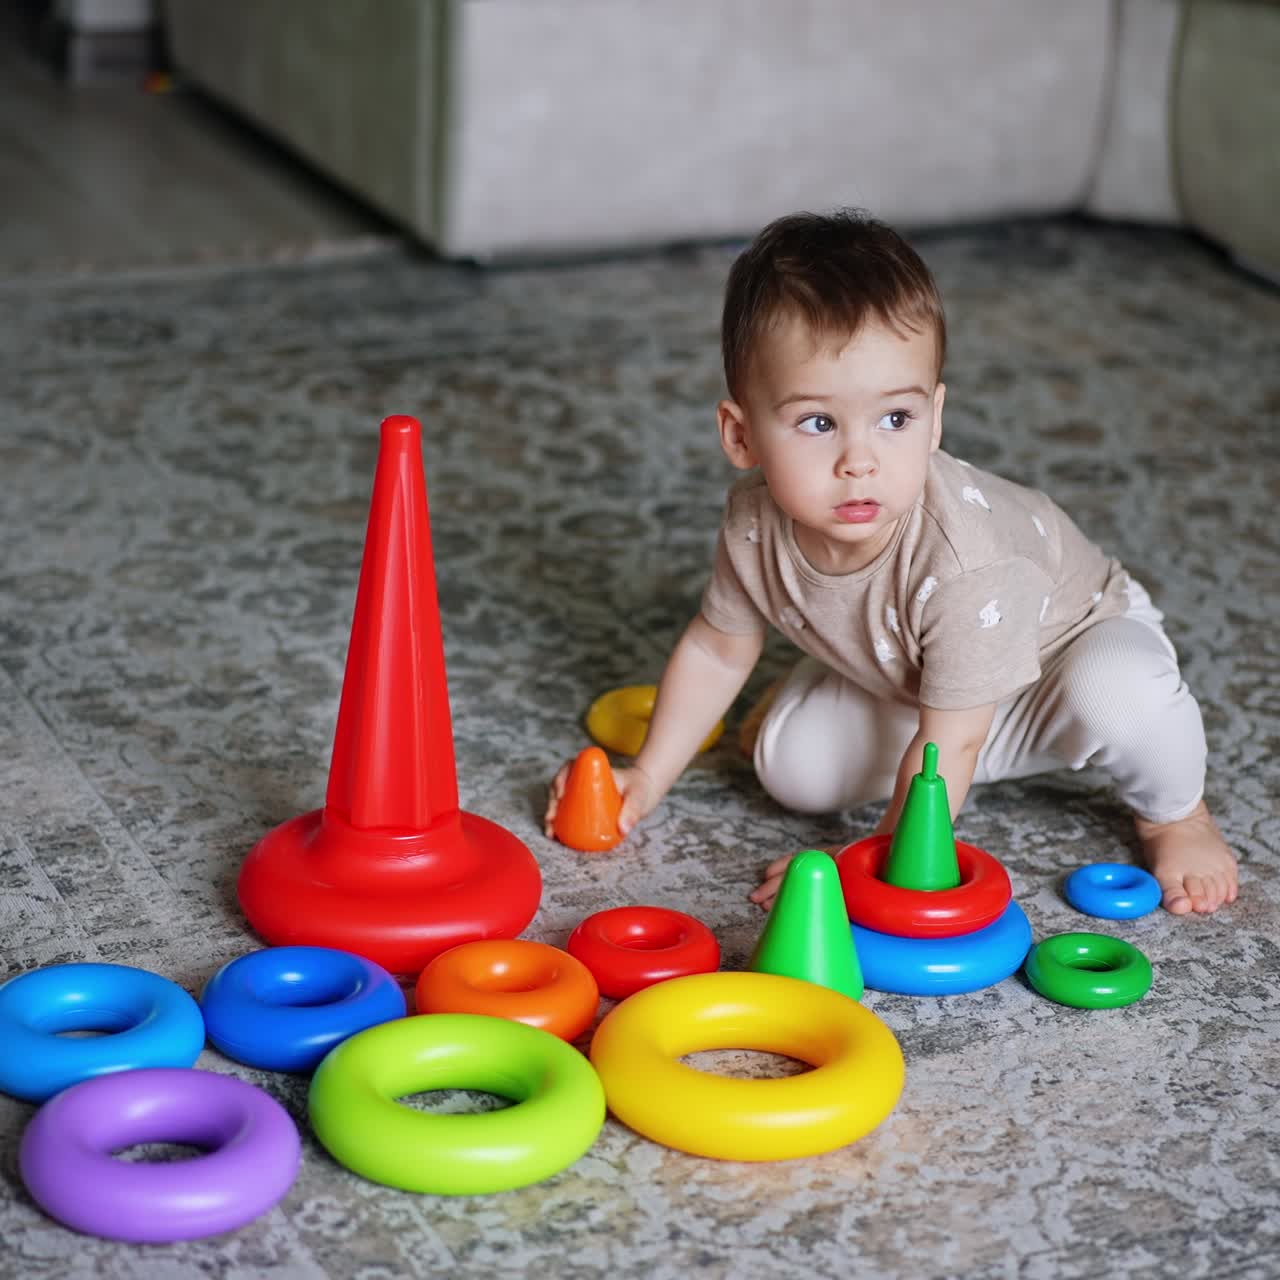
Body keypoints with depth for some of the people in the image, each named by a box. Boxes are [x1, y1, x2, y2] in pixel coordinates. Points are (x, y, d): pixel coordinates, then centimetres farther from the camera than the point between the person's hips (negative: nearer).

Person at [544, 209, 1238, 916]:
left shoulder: (964, 560, -43)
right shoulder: (758, 524, -25)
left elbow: (947, 747, -34)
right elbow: (715, 649, -4)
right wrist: (646, 779, -1)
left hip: (1072, 638, -5)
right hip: (903, 682, 5)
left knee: (1117, 689, -37)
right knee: (790, 764, -10)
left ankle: (1173, 812, -4)